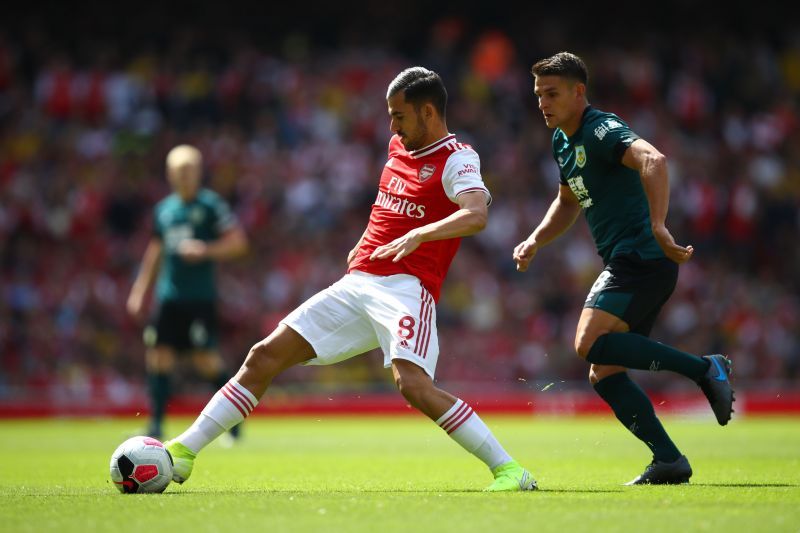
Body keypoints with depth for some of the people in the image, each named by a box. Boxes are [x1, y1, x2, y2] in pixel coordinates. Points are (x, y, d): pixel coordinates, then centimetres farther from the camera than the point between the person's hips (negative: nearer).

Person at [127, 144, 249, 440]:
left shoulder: (211, 204, -3)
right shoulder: (164, 209, 13)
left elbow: (238, 242, -5)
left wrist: (205, 250, -19)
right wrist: (139, 291, 19)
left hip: (200, 297, -5)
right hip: (168, 297, 5)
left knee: (207, 361, -8)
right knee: (158, 357, -1)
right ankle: (156, 425, 4)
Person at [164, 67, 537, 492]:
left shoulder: (456, 159, -6)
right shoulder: (398, 147, 18)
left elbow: (477, 215, -26)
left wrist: (417, 235, -39)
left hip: (407, 289, -8)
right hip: (357, 283, 8)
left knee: (414, 386, -30)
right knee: (266, 355, 1)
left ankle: (508, 469, -20)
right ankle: (185, 450, 7)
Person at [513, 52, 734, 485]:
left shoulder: (601, 130, -13)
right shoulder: (563, 141, 17)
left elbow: (653, 160, -33)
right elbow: (568, 202, 34)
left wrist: (657, 226, -44)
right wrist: (535, 242, 19)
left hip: (642, 257, -10)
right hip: (624, 264, 10)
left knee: (590, 343, -24)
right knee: (603, 375, 5)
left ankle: (704, 368, -18)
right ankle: (668, 460, 5)